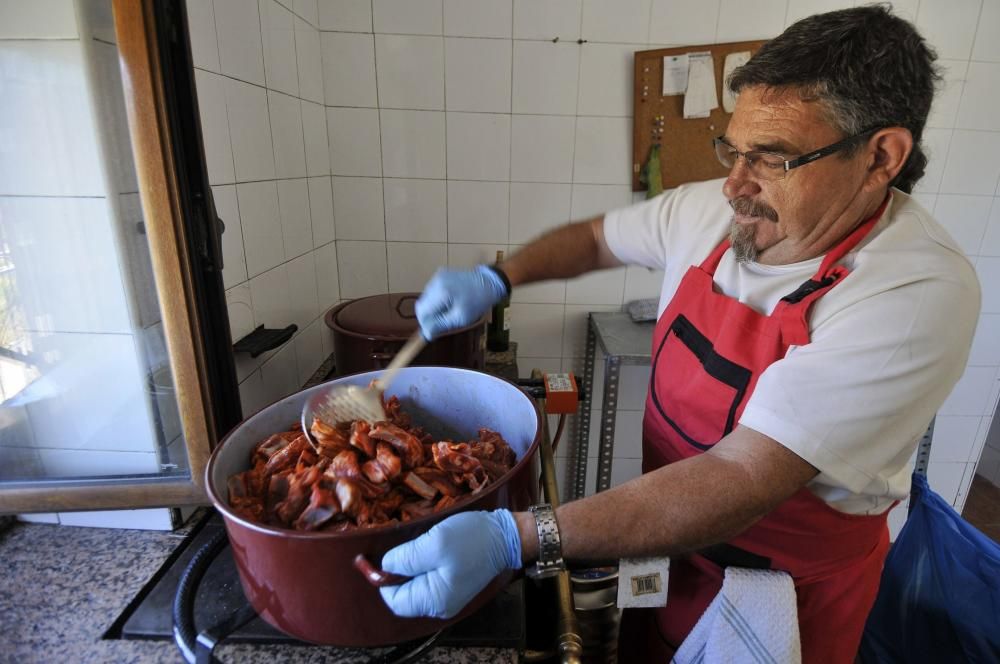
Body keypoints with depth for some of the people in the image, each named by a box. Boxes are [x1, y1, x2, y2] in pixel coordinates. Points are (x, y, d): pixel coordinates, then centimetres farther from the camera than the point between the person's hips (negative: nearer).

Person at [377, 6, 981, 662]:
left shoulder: (919, 297, -30)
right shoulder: (710, 210, -12)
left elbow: (742, 479, -37)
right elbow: (593, 238, 4)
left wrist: (512, 539, -43)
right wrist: (494, 279, -13)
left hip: (793, 581, -4)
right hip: (669, 527, 4)